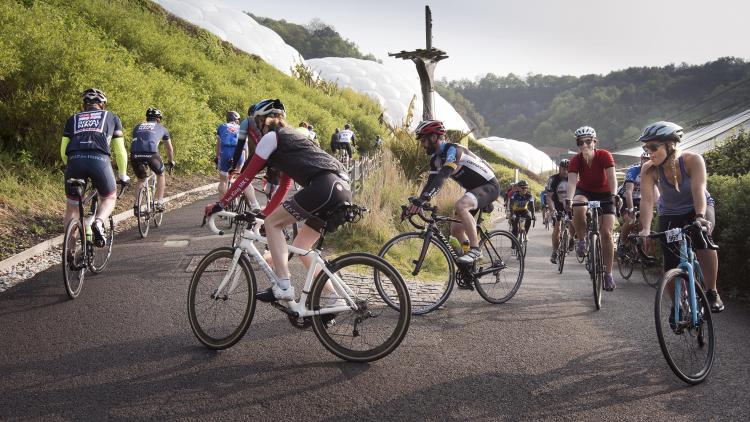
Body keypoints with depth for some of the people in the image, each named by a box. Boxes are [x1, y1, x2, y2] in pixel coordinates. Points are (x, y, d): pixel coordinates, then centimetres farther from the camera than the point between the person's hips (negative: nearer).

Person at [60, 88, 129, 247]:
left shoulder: (73, 119, 29)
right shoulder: (111, 117, 26)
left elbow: (63, 152, 24)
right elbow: (120, 151, 24)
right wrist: (122, 175, 37)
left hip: (75, 161, 2)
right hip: (99, 160, -2)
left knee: (72, 207, 19)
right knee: (109, 198, 22)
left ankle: (69, 250, 15)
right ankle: (98, 223, -7)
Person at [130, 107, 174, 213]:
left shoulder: (137, 127, 33)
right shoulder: (162, 128, 27)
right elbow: (169, 148, 37)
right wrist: (171, 161, 54)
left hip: (135, 154, 3)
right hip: (151, 153, -3)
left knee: (141, 179, 26)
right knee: (160, 174, 26)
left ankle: (136, 204, 11)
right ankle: (159, 202, 22)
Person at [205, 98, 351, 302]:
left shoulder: (271, 138, 7)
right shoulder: (291, 137, 33)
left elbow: (247, 176, 5)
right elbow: (284, 187, 34)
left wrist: (220, 205, 11)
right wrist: (264, 214, 37)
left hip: (324, 186, -9)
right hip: (343, 188, 9)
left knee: (273, 224, 2)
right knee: (300, 247, 17)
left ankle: (283, 287, -6)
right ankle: (333, 297, 17)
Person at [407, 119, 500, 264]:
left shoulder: (453, 150, -24)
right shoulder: (435, 159, 4)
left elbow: (442, 176, -37)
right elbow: (430, 182, -1)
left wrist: (421, 199, -46)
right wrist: (416, 204, -14)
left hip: (489, 186, -10)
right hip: (474, 189, 10)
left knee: (460, 205, -35)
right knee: (455, 229, 6)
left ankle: (475, 249, -29)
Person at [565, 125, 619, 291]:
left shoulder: (604, 156, -24)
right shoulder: (575, 160, -21)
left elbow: (612, 178, -33)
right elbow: (572, 181, -33)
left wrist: (614, 195, -52)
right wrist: (569, 199, -52)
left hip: (604, 194, 0)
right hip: (584, 192, 1)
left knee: (606, 233, -10)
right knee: (578, 208, -37)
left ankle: (608, 274, 2)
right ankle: (582, 240, -11)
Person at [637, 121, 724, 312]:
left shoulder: (693, 160, -26)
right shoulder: (649, 170, -23)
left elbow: (699, 190, -39)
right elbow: (647, 200, -34)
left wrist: (700, 217, -56)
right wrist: (645, 229, -50)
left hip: (697, 209, -2)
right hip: (670, 216, 2)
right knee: (671, 266, -5)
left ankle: (712, 293, -17)